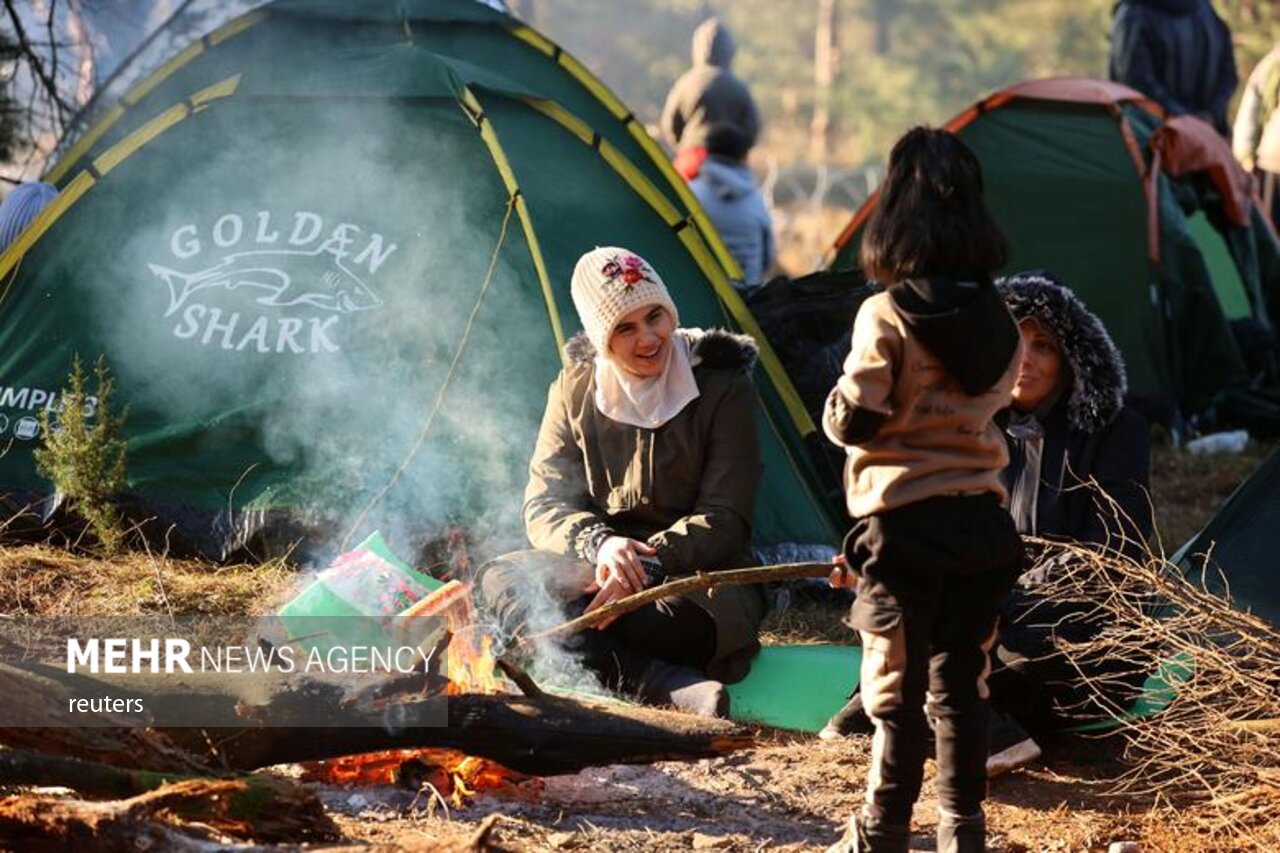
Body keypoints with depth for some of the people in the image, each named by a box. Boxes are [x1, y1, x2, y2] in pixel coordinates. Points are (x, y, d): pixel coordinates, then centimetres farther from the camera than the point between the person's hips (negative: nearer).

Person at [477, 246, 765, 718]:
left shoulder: (722, 388, -6)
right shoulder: (575, 389, 5)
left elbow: (724, 520, -9)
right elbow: (544, 504, 0)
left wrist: (647, 564, -25)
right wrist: (600, 544, -23)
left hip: (699, 576, -5)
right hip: (598, 569, 5)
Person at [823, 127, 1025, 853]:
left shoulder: (888, 317, -14)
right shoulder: (1000, 324, 4)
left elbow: (852, 422, -14)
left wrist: (838, 406, 6)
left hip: (904, 523, -5)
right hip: (982, 521, 5)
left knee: (897, 688, 1)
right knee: (962, 683, 12)